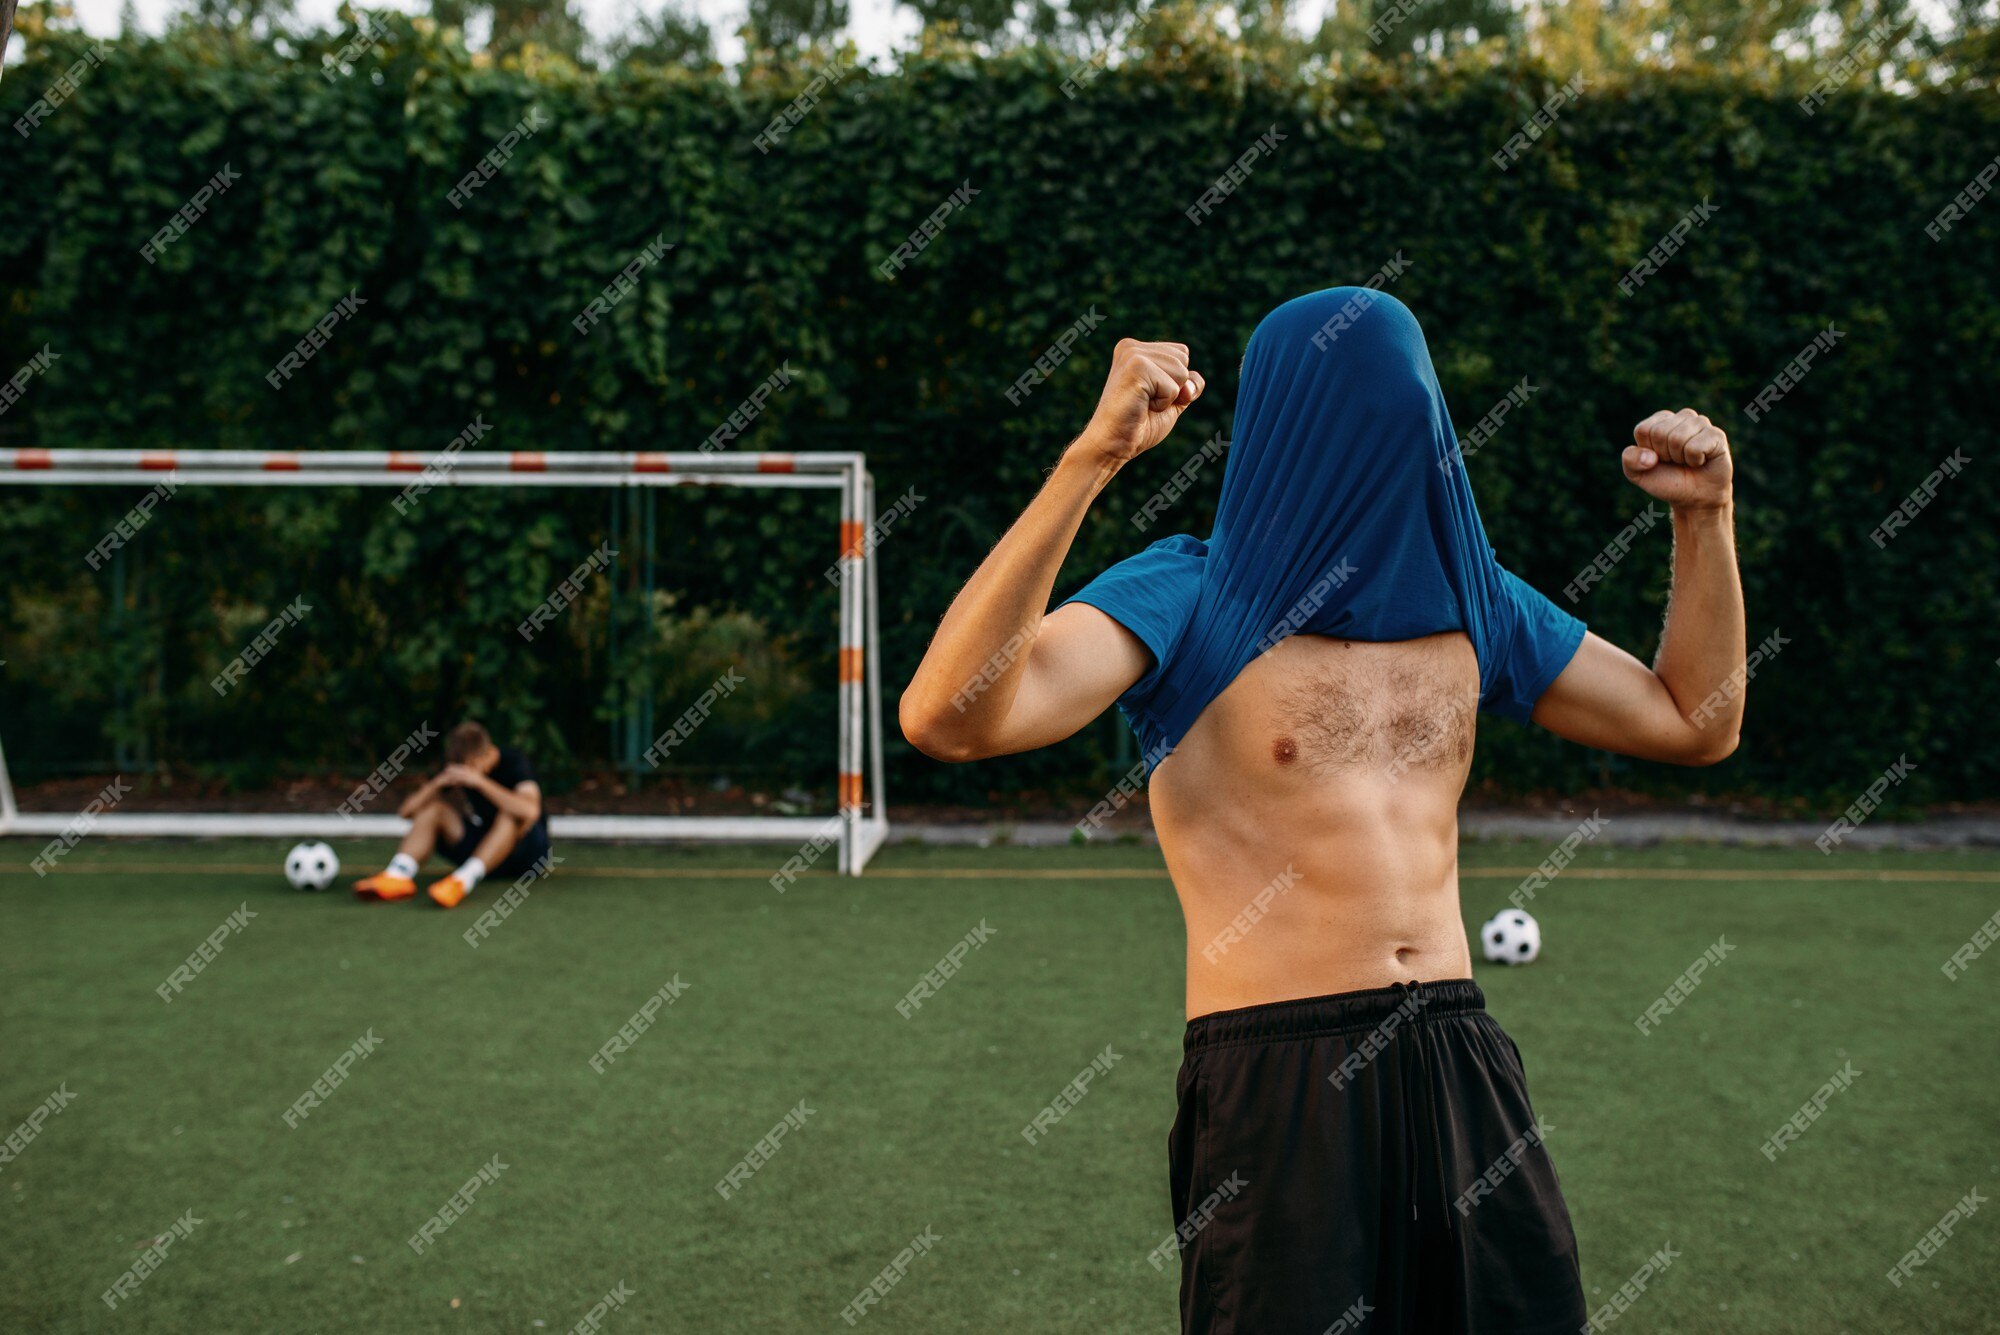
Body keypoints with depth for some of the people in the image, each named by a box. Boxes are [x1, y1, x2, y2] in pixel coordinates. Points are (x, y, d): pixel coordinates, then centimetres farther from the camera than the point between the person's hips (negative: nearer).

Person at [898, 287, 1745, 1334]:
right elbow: (947, 718, -24)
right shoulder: (1185, 594, -6)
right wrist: (1091, 459, -30)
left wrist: (1705, 514, 10)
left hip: (1463, 1063, 6)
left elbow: (1697, 723, 21)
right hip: (1275, 1081, -5)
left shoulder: (1465, 599, 13)